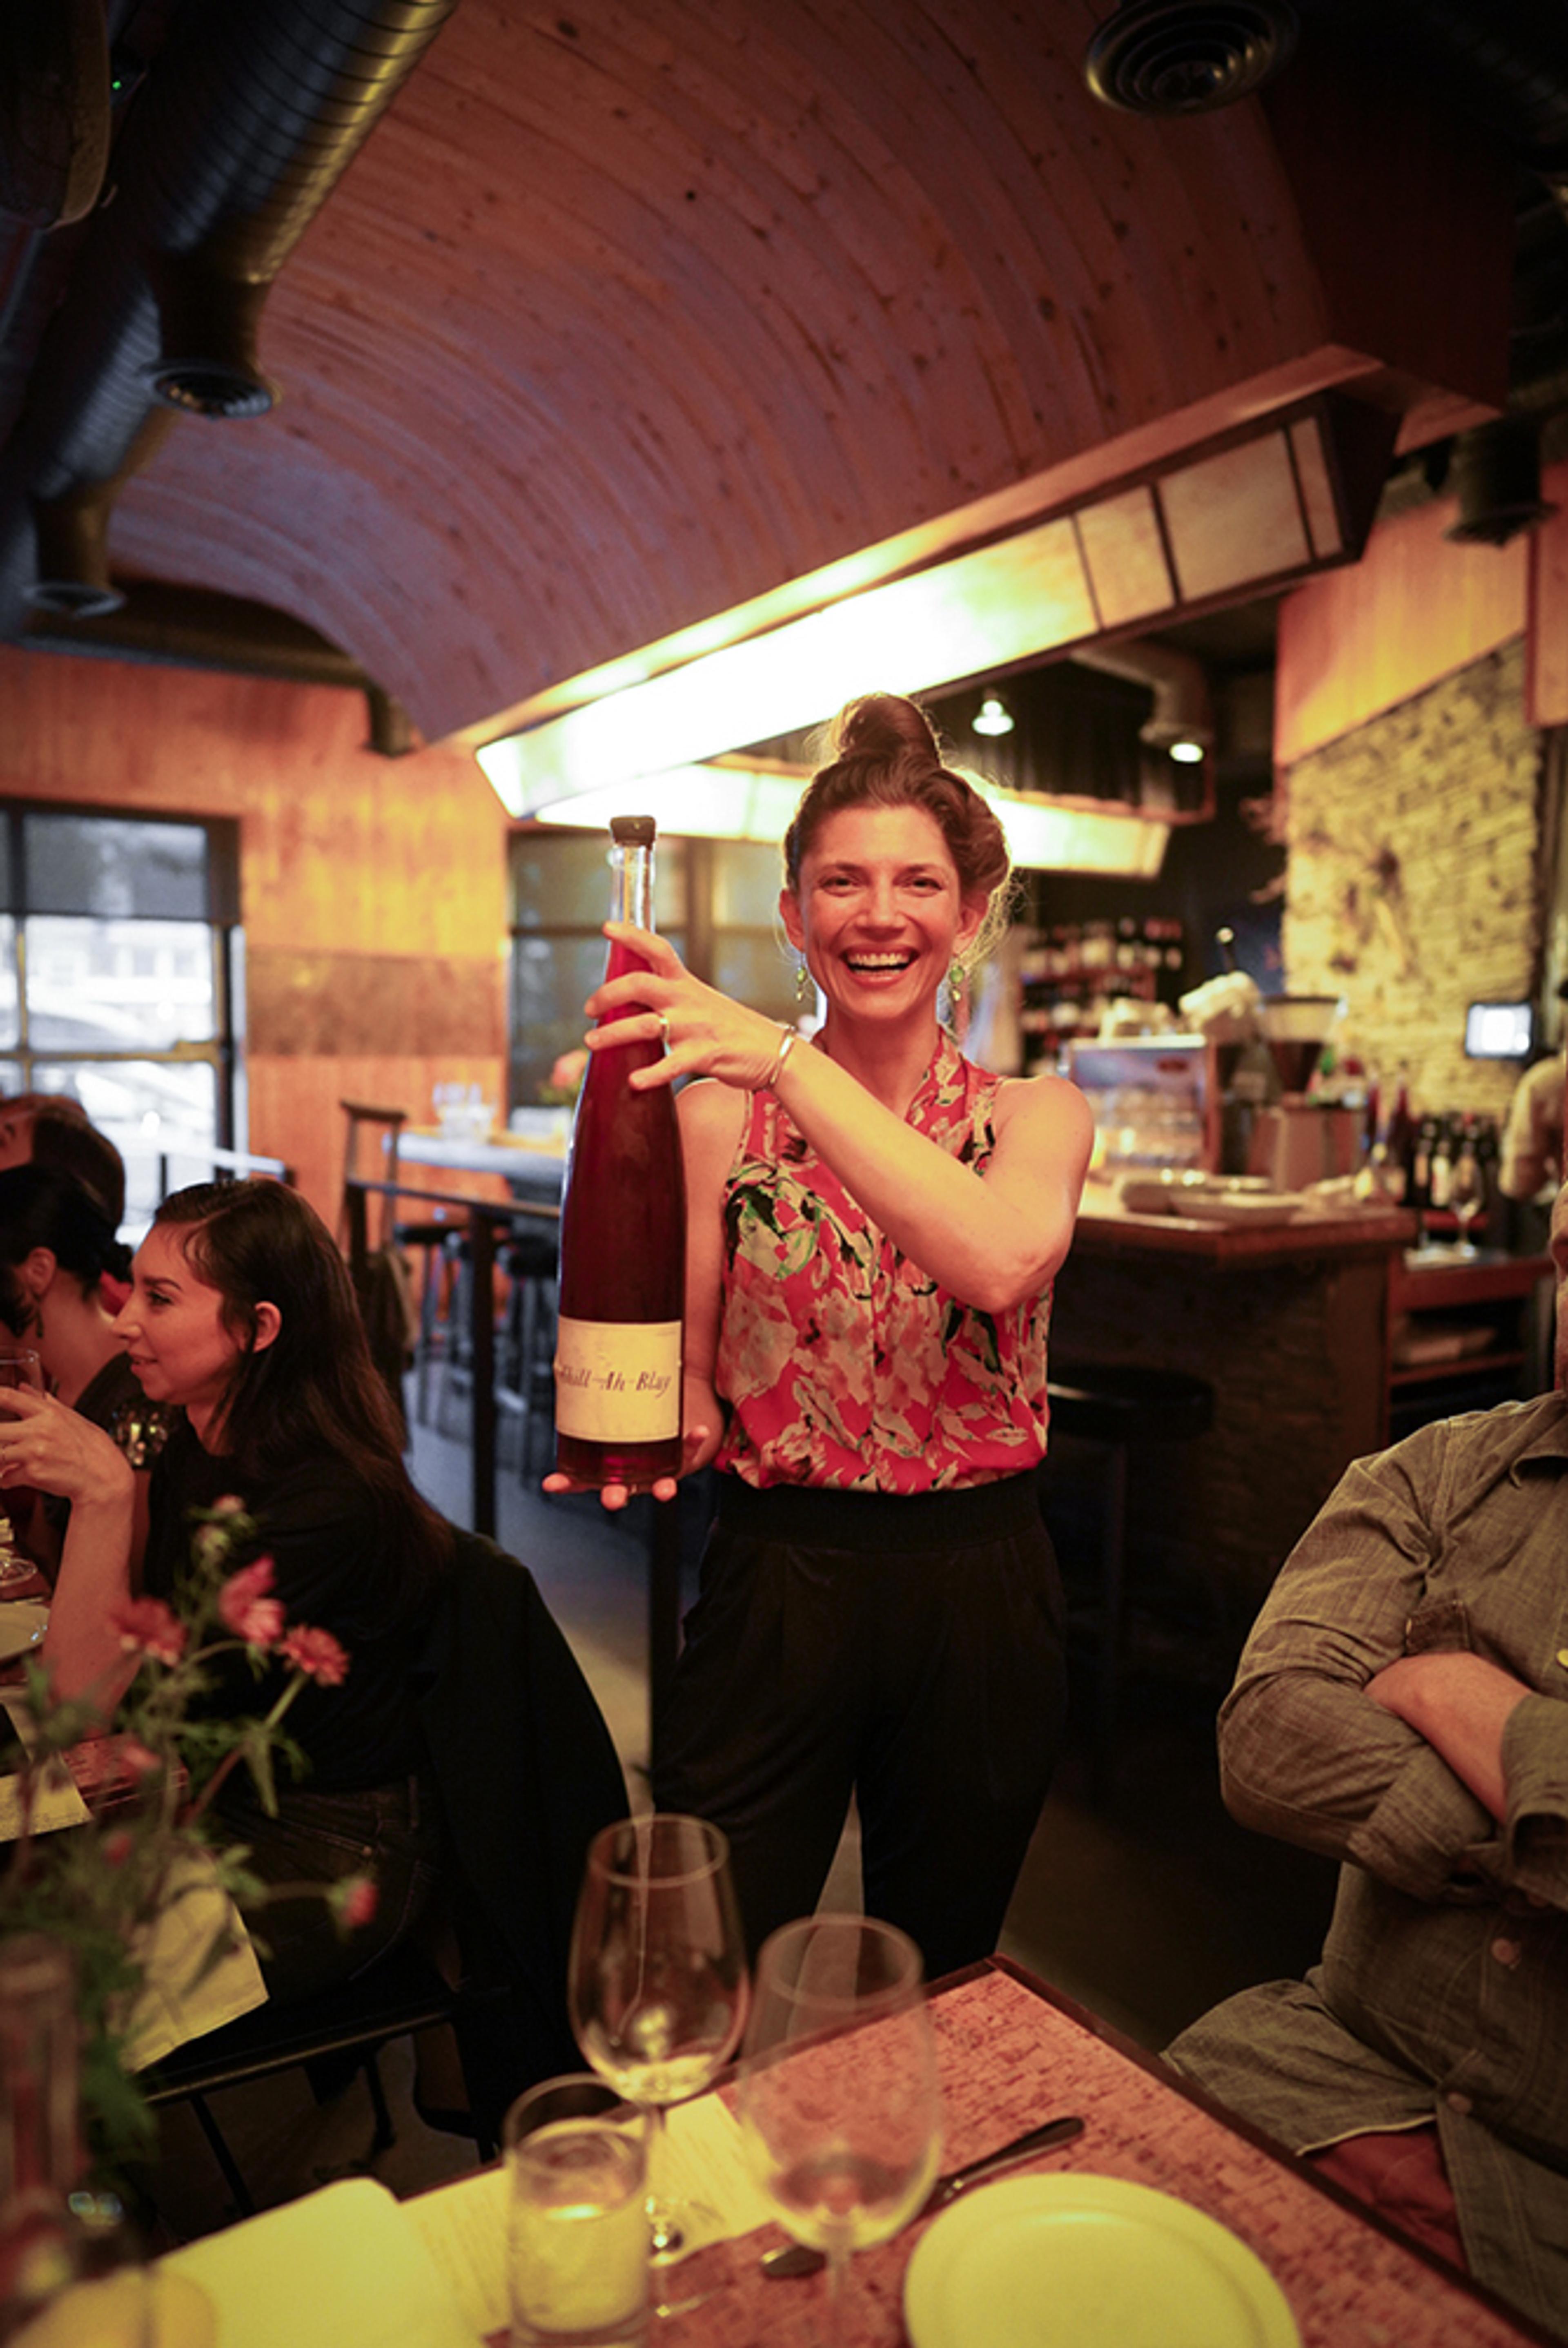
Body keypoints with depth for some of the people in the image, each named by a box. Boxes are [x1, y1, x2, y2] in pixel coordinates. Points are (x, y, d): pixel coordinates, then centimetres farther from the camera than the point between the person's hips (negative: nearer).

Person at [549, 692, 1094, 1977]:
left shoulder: (1037, 1115, -2)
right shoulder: (719, 1115, -3)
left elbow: (1003, 1257, -26)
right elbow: (689, 1389, -2)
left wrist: (788, 1062, -33)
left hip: (979, 1599, 2)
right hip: (774, 1592, -1)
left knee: (937, 1992, 22)